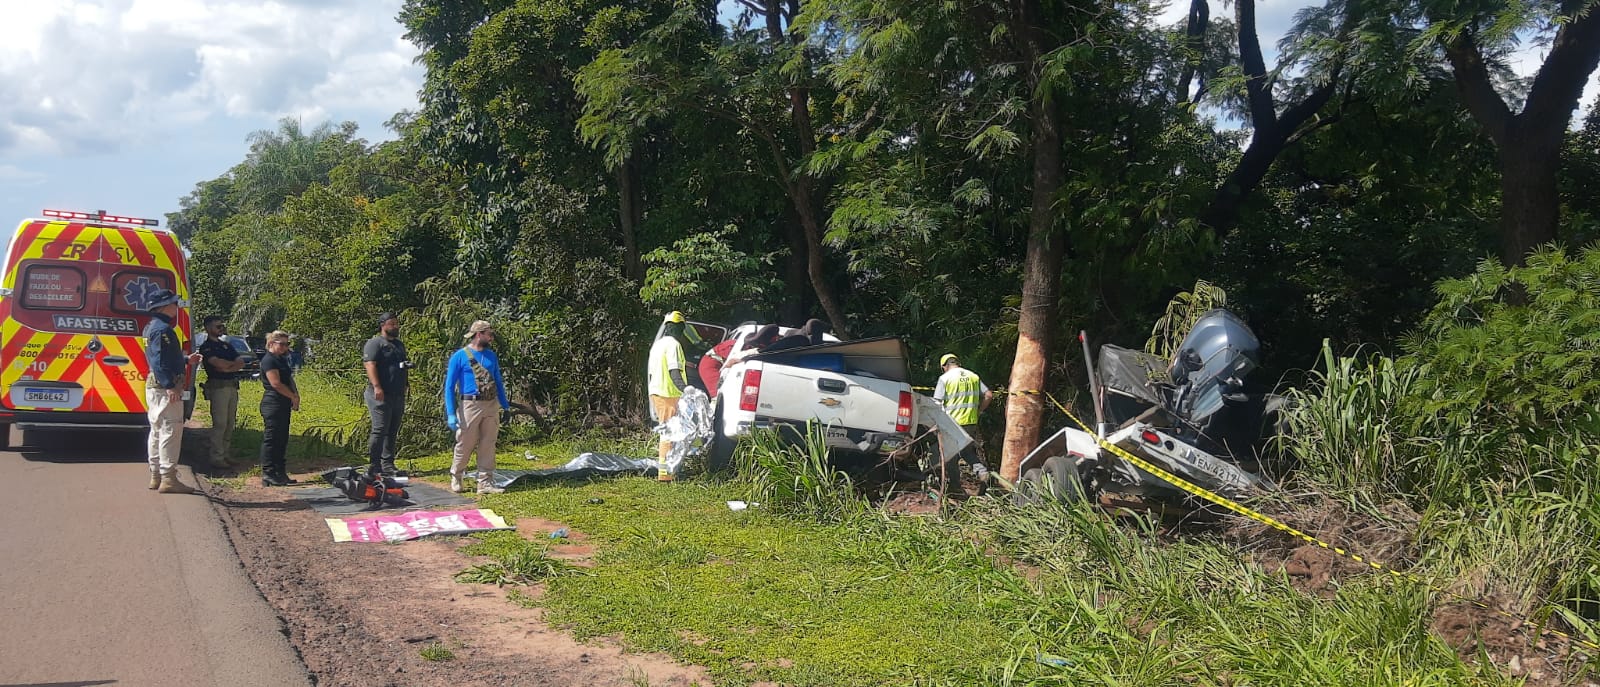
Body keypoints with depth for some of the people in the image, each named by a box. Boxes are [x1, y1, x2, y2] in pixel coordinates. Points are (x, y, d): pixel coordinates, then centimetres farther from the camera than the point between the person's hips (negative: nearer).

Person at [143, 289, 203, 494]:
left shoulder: (151, 327, 17)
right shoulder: (162, 329, -16)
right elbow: (159, 361, -24)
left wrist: (186, 361, 24)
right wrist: (170, 386, -28)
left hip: (154, 386, 11)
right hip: (165, 387, -11)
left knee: (157, 430, 16)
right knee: (171, 430, -9)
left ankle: (156, 476, 23)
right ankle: (168, 478, -9)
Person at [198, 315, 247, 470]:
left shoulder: (227, 345, 20)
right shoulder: (206, 347, -2)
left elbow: (241, 363, 9)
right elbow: (219, 363, -16)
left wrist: (227, 368, -8)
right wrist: (234, 363, 2)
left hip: (232, 386, 7)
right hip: (218, 386, -7)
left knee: (230, 423, 7)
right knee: (220, 424, -9)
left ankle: (225, 455, 12)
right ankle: (217, 459, -6)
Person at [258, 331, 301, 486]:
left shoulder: (282, 360, 19)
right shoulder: (269, 360, -11)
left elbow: (289, 380, 20)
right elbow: (276, 383, -18)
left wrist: (296, 395, 2)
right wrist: (293, 397, -10)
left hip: (284, 404, 10)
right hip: (273, 404, -10)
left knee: (282, 439, 12)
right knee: (271, 439, -7)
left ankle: (280, 474, 17)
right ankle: (268, 475, -5)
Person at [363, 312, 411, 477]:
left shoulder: (400, 344, 22)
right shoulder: (375, 343, -4)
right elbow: (370, 365, -16)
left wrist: (408, 364, 13)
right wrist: (376, 387, -26)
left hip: (398, 395, 8)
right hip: (381, 395, -8)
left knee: (392, 432, 9)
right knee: (380, 430, -10)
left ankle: (388, 466, 14)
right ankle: (373, 466, -6)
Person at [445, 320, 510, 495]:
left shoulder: (491, 356, 12)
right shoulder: (460, 356, -5)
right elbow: (449, 386, -6)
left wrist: (505, 406, 17)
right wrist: (451, 414, -13)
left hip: (492, 406, 5)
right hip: (470, 406, -5)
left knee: (488, 446, 5)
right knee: (464, 445, 3)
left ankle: (485, 483, 9)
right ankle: (456, 477, 25)